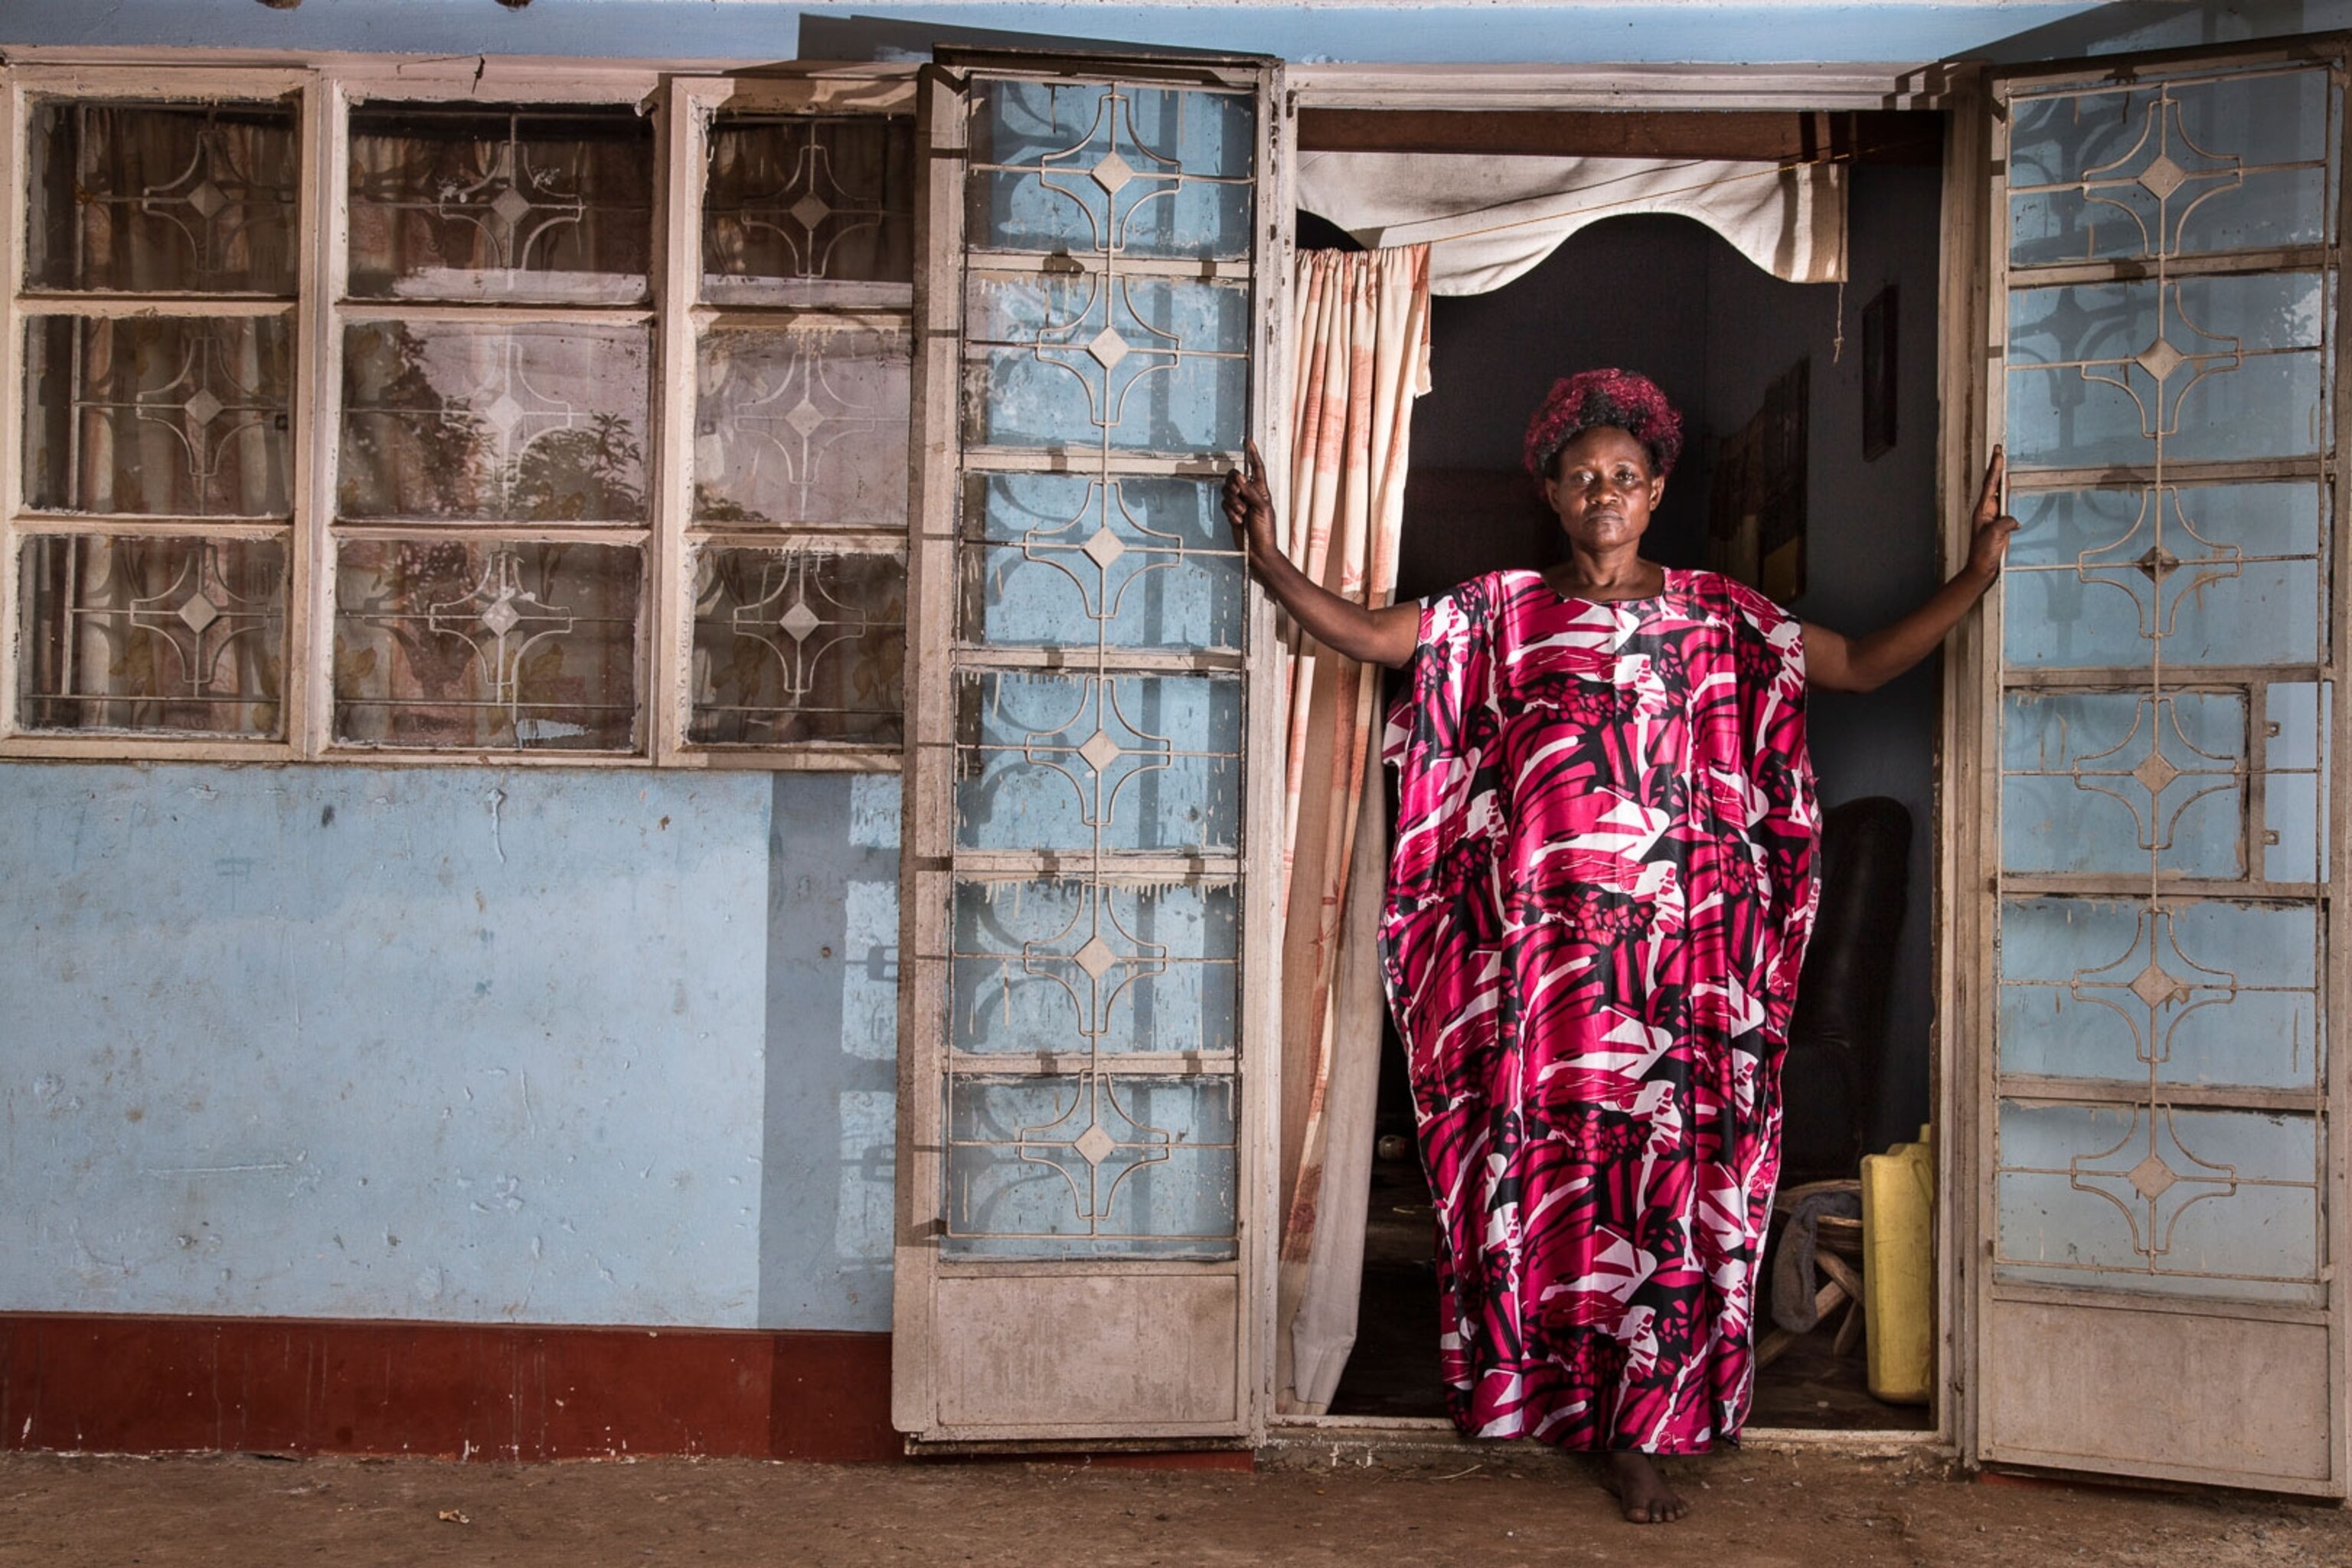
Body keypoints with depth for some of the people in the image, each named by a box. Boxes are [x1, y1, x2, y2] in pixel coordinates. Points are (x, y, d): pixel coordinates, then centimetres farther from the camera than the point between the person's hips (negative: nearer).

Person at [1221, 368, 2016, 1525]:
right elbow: (1364, 636, 1)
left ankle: (1638, 1429, 6)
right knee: (1542, 1151, 4)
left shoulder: (1721, 617, 10)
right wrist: (1268, 561, -10)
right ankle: (1541, 1391, 21)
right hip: (1539, 940, 0)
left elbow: (1865, 663, 8)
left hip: (1676, 943, 0)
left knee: (1665, 1161, -2)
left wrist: (1975, 575, -1)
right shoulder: (1500, 612, 8)